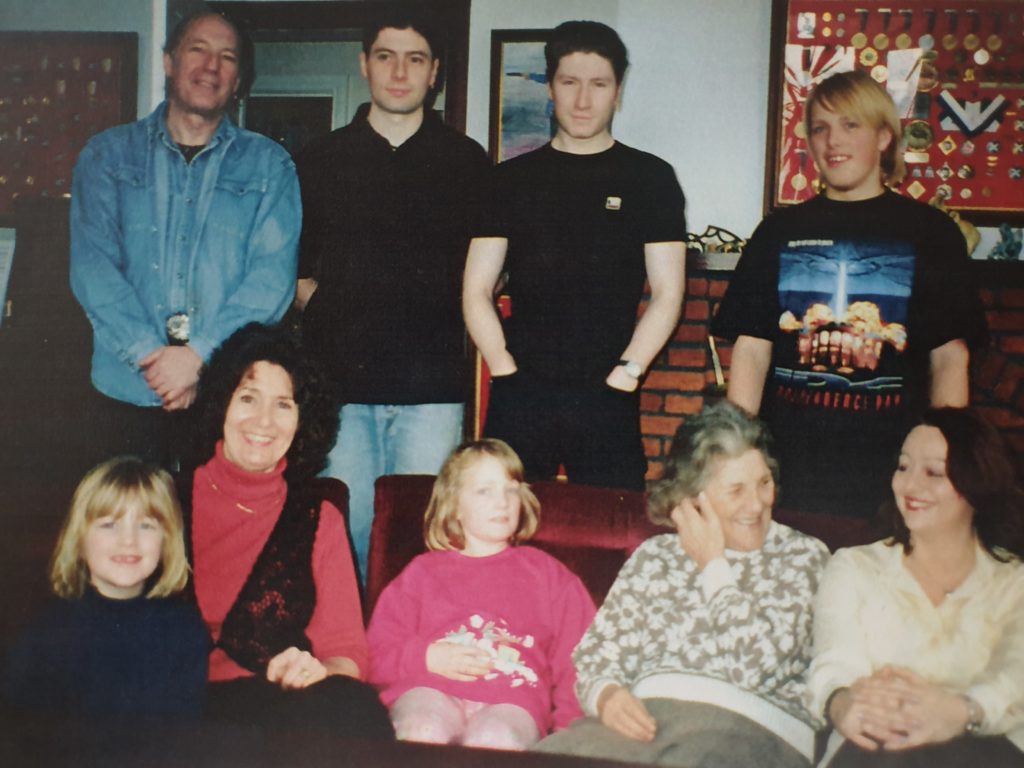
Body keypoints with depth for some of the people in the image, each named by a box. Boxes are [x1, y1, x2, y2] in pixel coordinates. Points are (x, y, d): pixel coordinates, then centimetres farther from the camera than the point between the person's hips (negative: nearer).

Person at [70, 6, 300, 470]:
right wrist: (150, 355, -13)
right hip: (126, 388, 1)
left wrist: (199, 356, -14)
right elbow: (92, 263, -1)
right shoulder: (109, 154, 10)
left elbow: (273, 275, -3)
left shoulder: (269, 166, 7)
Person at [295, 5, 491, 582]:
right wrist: (321, 307, 6)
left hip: (432, 383, -1)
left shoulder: (467, 161, 10)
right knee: (343, 529, 3)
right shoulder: (323, 159, 13)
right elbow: (293, 264, 19)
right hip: (339, 379, 1)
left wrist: (459, 319, 3)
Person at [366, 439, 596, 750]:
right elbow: (377, 652, 15)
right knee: (423, 730, -36)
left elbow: (576, 657, 15)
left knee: (495, 738, -37)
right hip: (430, 691, 1)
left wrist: (569, 725, -1)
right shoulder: (423, 570, 24)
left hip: (510, 700, 0)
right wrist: (426, 657, -4)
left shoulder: (546, 572, 25)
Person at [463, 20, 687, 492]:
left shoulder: (650, 178, 7)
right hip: (519, 396, 1)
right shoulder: (512, 178, 10)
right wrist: (505, 369, -4)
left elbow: (667, 293, 3)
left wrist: (626, 372, -8)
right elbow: (476, 291, 8)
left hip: (607, 399, -1)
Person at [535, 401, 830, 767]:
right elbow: (596, 658, 11)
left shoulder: (802, 556, 7)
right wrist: (606, 696, -12)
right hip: (643, 718, 2)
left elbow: (755, 667, -8)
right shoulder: (654, 556, 16)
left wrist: (713, 565, 0)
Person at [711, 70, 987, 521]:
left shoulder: (930, 233, 5)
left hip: (889, 464, -1)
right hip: (790, 462, 1)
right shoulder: (780, 230, 10)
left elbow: (950, 357, 2)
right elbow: (752, 348, 5)